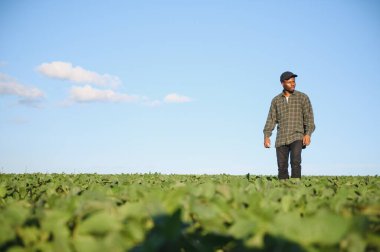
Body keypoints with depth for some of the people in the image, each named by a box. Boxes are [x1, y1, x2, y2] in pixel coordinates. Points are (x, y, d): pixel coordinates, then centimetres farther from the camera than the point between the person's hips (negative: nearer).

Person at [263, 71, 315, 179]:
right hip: (281, 139, 3)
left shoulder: (303, 97, 5)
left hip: (297, 137, -3)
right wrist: (266, 136, -7)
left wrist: (308, 134, -16)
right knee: (282, 167, -2)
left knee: (295, 161, -22)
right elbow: (271, 119, 6)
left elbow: (309, 117, -2)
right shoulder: (276, 100, 12)